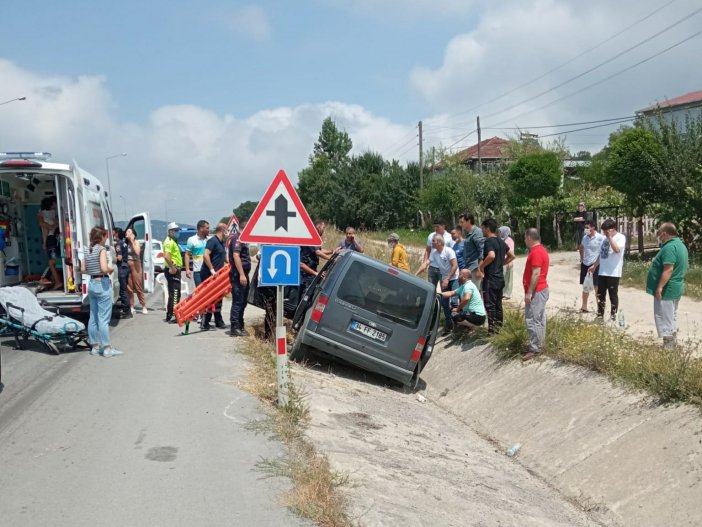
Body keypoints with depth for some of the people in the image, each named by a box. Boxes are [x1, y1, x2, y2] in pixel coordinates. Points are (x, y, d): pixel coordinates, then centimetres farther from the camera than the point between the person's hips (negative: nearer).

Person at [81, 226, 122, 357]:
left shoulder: (87, 251, 10)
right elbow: (104, 269, -22)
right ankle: (107, 348, 0)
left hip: (92, 283, 8)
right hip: (102, 284, -8)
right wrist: (111, 269, -4)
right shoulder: (102, 249, -12)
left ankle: (94, 346, 18)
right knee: (104, 318, -4)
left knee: (93, 317, 12)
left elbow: (83, 270, 11)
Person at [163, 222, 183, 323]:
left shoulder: (173, 241, 20)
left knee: (174, 294, 15)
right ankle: (172, 317, -9)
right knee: (174, 294, -10)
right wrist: (172, 267, -23)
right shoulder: (169, 242, -13)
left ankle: (169, 316, 21)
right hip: (173, 271, -11)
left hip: (175, 270, 11)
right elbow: (166, 256, -28)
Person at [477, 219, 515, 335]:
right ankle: (498, 327, 20)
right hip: (500, 277, 9)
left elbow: (491, 256, -33)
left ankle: (492, 330, -3)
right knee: (498, 303, 14)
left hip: (490, 278, -9)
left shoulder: (489, 241, -15)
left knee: (490, 304, -4)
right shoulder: (501, 241, 12)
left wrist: (481, 267, -21)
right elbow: (511, 256, 19)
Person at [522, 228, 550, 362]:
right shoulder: (540, 249, 15)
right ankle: (539, 344, 19)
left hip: (536, 291, -11)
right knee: (539, 319, 13)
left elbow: (536, 274, -24)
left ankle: (534, 349, -8)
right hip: (540, 290, 11)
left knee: (532, 321, -9)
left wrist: (529, 293, -22)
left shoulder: (536, 252, -19)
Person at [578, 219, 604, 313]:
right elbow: (581, 247, 25)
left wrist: (594, 266, -20)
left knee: (596, 287, -1)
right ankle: (584, 307, 21)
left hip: (595, 265, -6)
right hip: (585, 264, 6)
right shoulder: (585, 237, 6)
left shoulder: (600, 238, -14)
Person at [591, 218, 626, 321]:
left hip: (613, 273, -7)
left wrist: (610, 237, -21)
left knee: (613, 295, 2)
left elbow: (617, 250, -26)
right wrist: (594, 266, 18)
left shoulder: (620, 237, -8)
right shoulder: (605, 238, 13)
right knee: (600, 295, 11)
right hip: (602, 272, 7)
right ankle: (600, 316, 19)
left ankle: (613, 316, 11)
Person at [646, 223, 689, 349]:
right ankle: (671, 345, 25)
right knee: (671, 318, 17)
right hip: (676, 288, 10)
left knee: (665, 319, -4)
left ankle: (668, 346, -2)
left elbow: (668, 269, -28)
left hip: (666, 289, -10)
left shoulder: (669, 247, -21)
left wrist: (660, 287, -25)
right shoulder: (680, 245, 13)